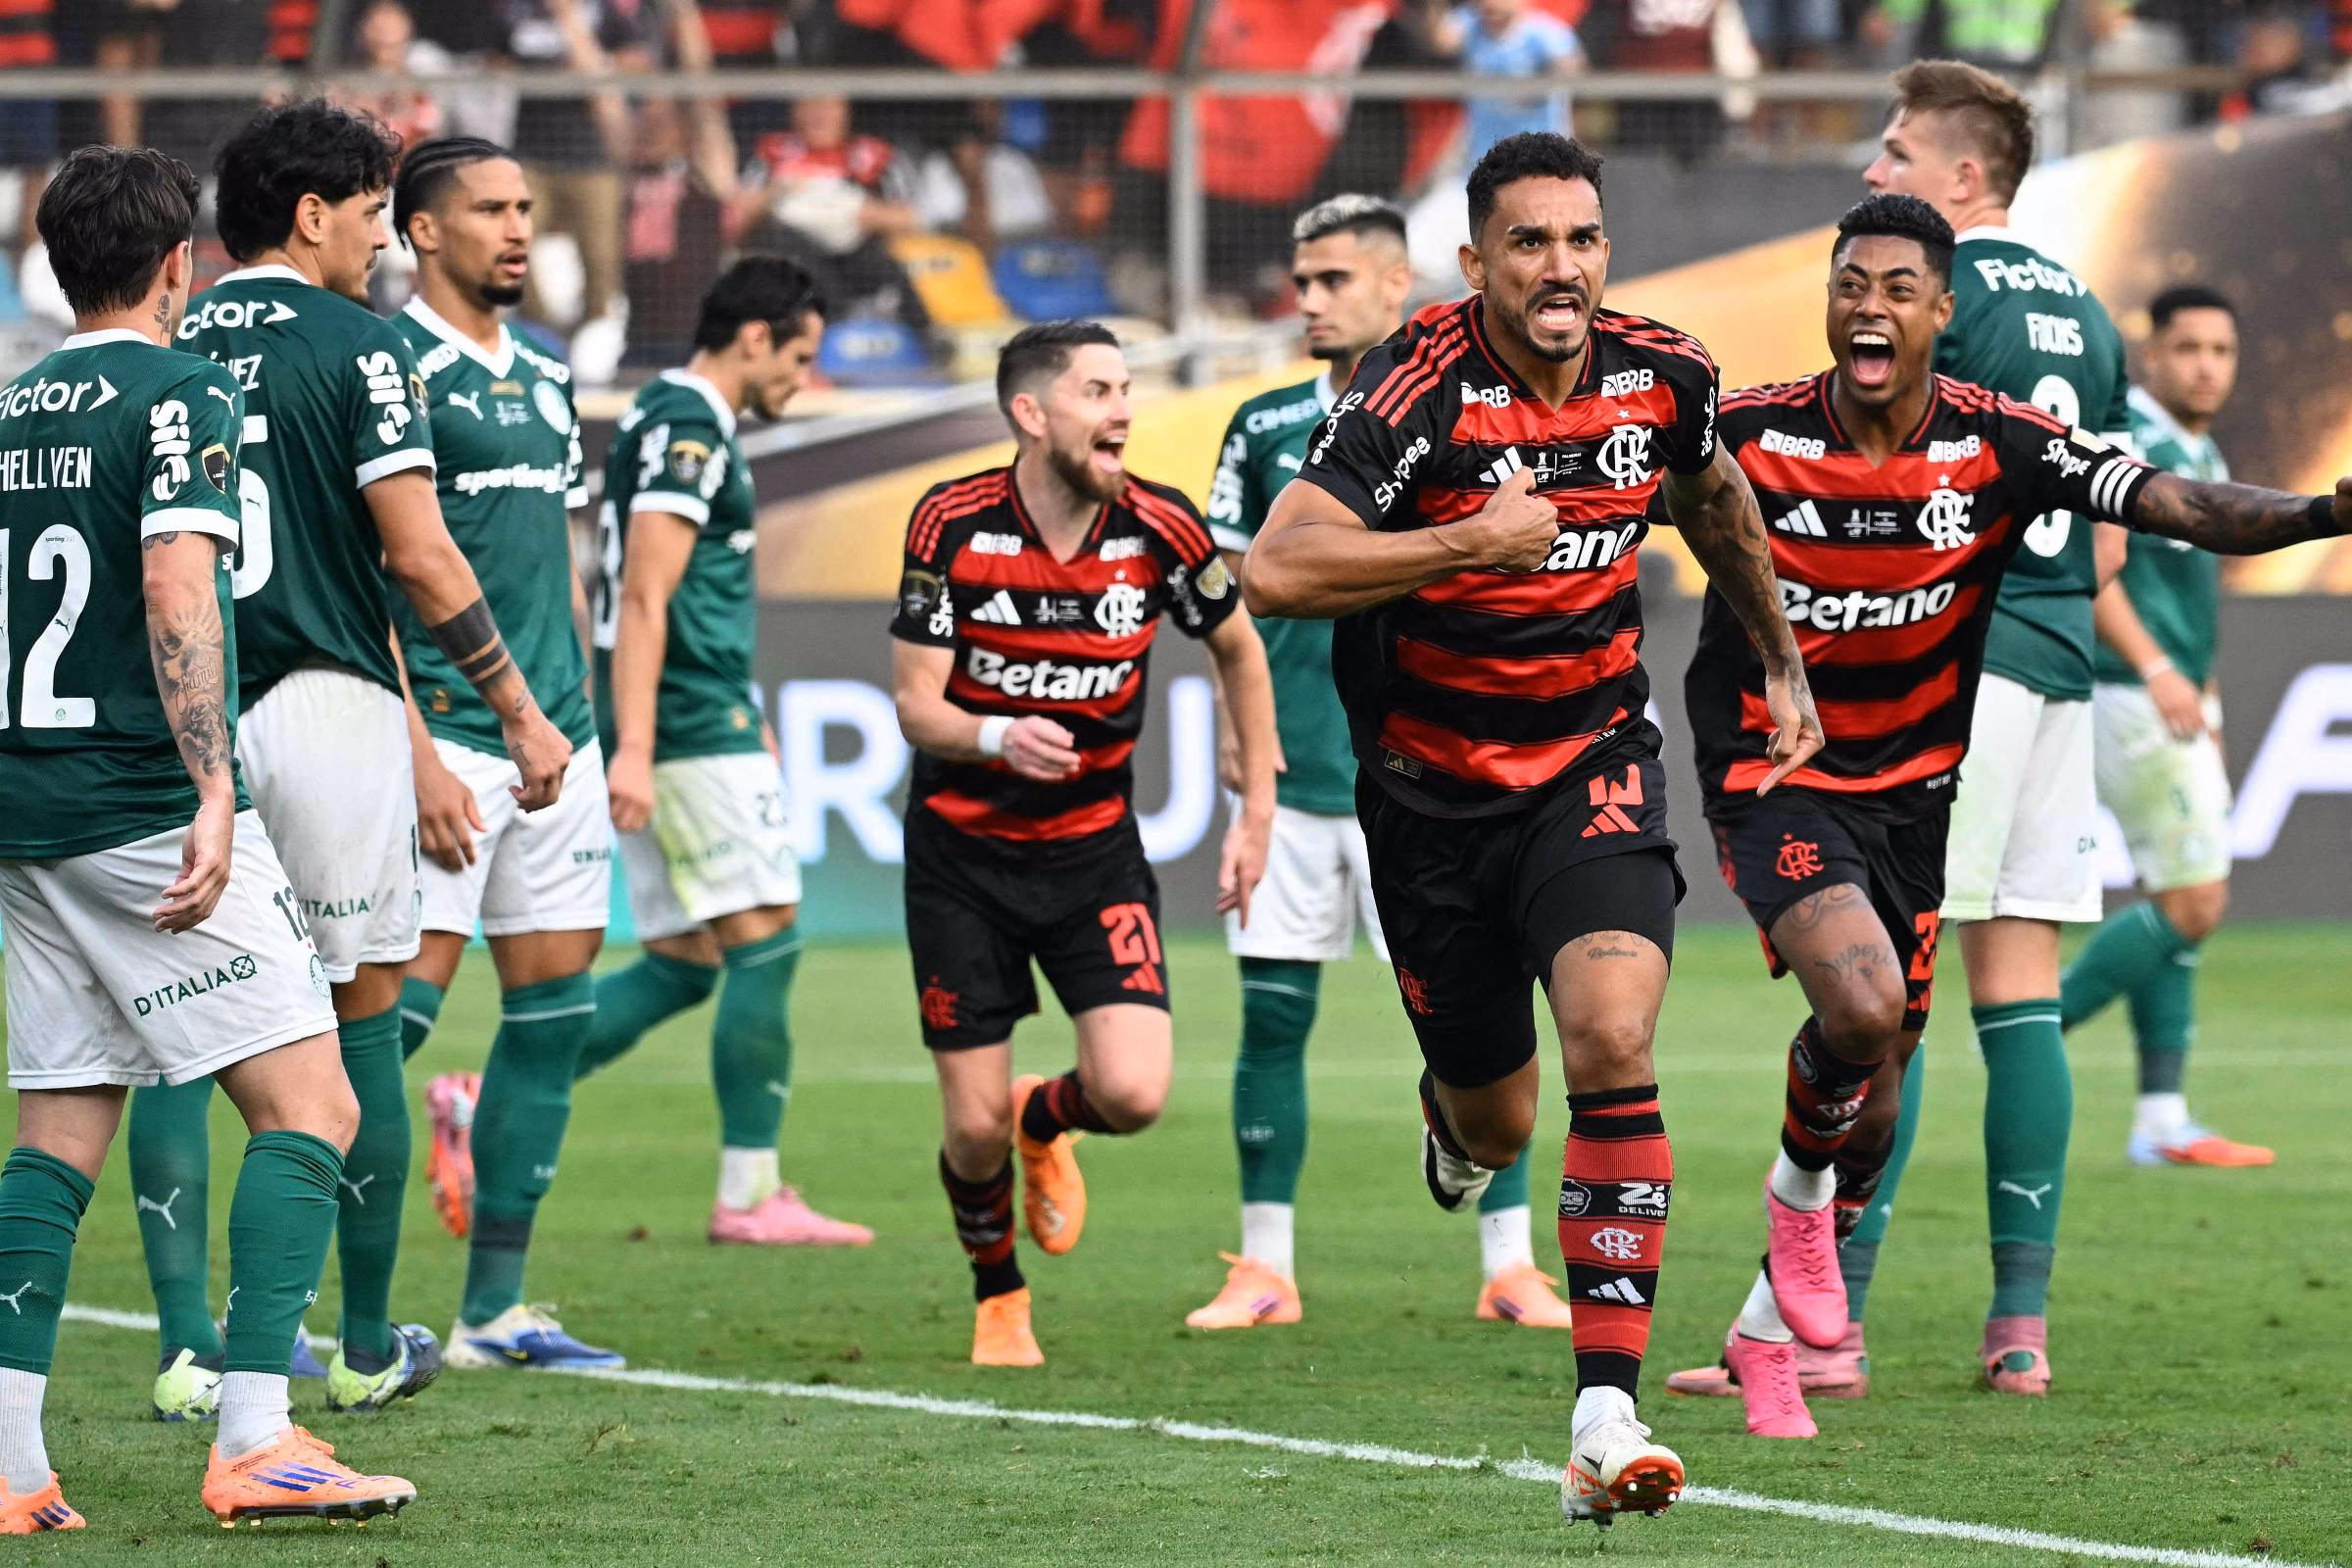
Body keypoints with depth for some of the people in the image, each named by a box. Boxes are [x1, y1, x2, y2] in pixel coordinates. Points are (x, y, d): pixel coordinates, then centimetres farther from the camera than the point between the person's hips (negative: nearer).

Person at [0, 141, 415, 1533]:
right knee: (311, 1108, -4)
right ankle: (255, 1439, -14)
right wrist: (212, 794, -23)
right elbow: (177, 594, -19)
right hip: (145, 811, -7)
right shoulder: (181, 394, -8)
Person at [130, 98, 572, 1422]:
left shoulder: (162, 356, 9)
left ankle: (189, 1345, -4)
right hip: (329, 708, -4)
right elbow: (418, 554, -10)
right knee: (362, 1020, 8)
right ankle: (370, 1347, 15)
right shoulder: (355, 344, -5)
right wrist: (520, 707, -1)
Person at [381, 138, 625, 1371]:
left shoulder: (545, 376, 17)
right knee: (398, 1001, -12)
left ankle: (495, 1310, 13)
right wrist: (416, 753, -19)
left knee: (555, 1010, 7)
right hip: (448, 738, -8)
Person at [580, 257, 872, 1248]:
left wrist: (744, 717, 33)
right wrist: (633, 748, -25)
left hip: (675, 729, 10)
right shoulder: (689, 431, -12)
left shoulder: (672, 422, 19)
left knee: (684, 963, 9)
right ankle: (749, 1193, -5)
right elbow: (644, 598, -20)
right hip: (696, 730, -10)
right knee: (765, 943, -6)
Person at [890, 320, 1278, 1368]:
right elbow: (915, 704, -12)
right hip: (962, 852, -1)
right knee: (975, 1126, -3)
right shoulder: (953, 525, -14)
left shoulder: (1159, 532, -9)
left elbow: (1238, 651, 9)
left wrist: (1256, 812, 7)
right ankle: (998, 1296, 29)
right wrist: (996, 738, -34)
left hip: (1094, 849, 1)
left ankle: (1044, 1121, 23)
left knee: (1133, 1094, -16)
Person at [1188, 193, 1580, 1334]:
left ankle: (1510, 1266, 3)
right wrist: (1234, 720, 5)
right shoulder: (1265, 428, 9)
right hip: (1291, 766, 3)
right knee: (1272, 1014, 2)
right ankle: (1264, 1269, 9)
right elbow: (1234, 588, 15)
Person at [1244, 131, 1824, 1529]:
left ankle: (1607, 1414, -25)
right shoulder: (1422, 390, -21)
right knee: (1495, 1122, 12)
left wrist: (1784, 663, 24)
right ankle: (1456, 1121, 54)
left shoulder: (1666, 377, -7)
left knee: (1615, 1045, -23)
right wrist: (1473, 542, -32)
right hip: (1435, 794, -1)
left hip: (1594, 769, 1)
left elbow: (1715, 496, 18)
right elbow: (1276, 572, -30)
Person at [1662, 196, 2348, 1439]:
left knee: (1874, 1094, 8)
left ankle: (1767, 1334, 29)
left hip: (1911, 792, 3)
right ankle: (1796, 1198, 3)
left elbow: (2184, 507, -18)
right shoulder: (1748, 437, -13)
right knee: (1861, 1007, -28)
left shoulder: (1998, 444, -10)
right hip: (1773, 780, -3)